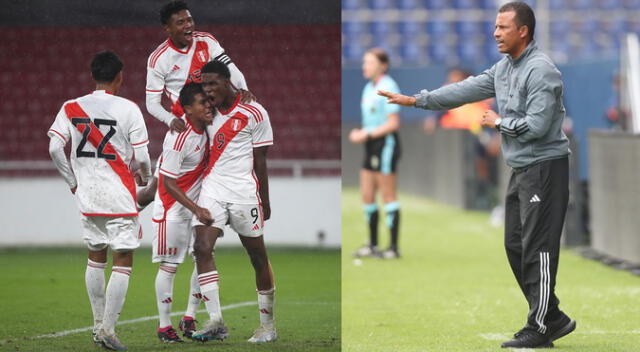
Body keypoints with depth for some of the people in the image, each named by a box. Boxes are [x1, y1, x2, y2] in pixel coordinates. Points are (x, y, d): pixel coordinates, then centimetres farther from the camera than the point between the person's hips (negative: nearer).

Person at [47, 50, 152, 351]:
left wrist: (73, 181, 8)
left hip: (87, 196, 4)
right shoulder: (128, 109, -8)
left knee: (96, 257, 19)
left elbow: (54, 148, -5)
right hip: (120, 197, -4)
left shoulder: (71, 108, 2)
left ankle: (99, 324, 23)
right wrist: (145, 177, 13)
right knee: (123, 261, 0)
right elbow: (142, 156, -9)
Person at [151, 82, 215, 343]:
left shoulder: (205, 127, -4)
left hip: (197, 205, 7)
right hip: (172, 209, -7)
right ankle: (164, 326, 6)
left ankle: (189, 320, 9)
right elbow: (168, 183, -20)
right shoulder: (179, 137, -25)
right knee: (169, 266, -1)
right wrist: (196, 210, -22)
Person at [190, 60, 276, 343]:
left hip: (244, 191, -4)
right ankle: (216, 322, -15)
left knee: (258, 257, 3)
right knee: (202, 248, -14)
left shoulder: (253, 113, -4)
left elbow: (260, 160, 0)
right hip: (212, 189, 4)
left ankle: (268, 324, 15)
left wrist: (265, 201, 3)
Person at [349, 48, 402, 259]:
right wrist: (359, 133, 5)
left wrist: (367, 134, -16)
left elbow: (393, 123, -17)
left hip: (386, 144, -9)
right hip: (371, 147, 9)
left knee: (388, 196, -5)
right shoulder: (369, 88, 14)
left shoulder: (388, 88, -13)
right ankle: (372, 245, 16)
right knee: (367, 196, 8)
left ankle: (394, 247, -1)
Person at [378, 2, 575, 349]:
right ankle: (552, 318, 16)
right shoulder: (504, 68, 11)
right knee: (515, 246, 11)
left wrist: (498, 122, -9)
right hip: (520, 170, 10)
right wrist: (417, 100, 11)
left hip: (544, 167, -10)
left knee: (537, 248, -8)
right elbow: (466, 90, 14)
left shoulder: (540, 70, -17)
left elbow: (536, 125, -24)